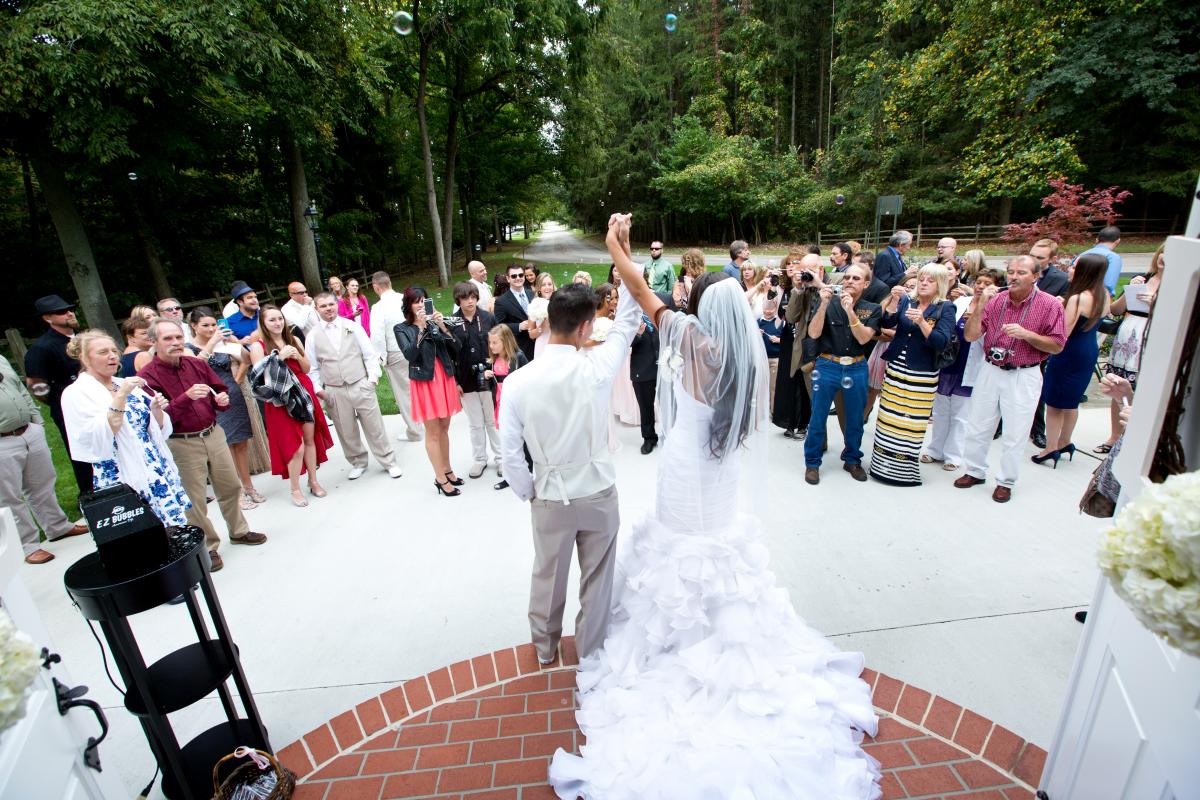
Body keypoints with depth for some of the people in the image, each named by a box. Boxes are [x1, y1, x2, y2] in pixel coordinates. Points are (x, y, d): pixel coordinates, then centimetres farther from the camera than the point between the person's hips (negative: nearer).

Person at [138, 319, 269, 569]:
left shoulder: (196, 364, 4)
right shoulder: (147, 376, -11)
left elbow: (219, 390, 16)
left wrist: (222, 399, -7)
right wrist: (187, 397, -32)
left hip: (213, 434, 5)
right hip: (181, 444, -5)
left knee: (230, 486, 16)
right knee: (195, 500, 6)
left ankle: (239, 531, 35)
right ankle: (207, 548, 22)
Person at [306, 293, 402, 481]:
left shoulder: (352, 326, 2)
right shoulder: (313, 336, 4)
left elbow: (369, 354, 3)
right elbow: (312, 366, 8)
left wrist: (373, 376, -4)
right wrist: (317, 388, 0)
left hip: (361, 385, -1)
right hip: (334, 391, 1)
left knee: (375, 427, 3)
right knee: (346, 431, 9)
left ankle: (389, 462, 16)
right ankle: (358, 463, 30)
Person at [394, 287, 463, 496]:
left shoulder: (434, 323, 6)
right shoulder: (402, 329, -2)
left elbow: (455, 349, -1)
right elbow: (410, 355, -18)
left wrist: (442, 327, -13)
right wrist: (420, 328, -21)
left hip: (444, 379, 4)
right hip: (424, 382, -3)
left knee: (444, 428, 13)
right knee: (433, 432, 2)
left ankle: (447, 470, 26)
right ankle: (440, 478, 11)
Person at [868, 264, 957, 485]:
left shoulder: (945, 308, -2)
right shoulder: (906, 300, 8)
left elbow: (942, 342, -14)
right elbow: (887, 322, -7)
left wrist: (921, 322, -27)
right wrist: (894, 300, -19)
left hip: (922, 376, -3)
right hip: (895, 369, 3)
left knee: (911, 424, -1)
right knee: (887, 418, 3)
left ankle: (904, 469, 12)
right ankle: (882, 464, 15)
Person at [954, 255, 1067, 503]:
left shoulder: (1050, 305, -8)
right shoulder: (995, 300, -2)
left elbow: (1057, 345, -7)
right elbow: (970, 336, -8)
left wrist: (1026, 334, -21)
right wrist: (979, 306, -18)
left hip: (1024, 377, -3)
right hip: (990, 371, 3)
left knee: (1014, 434, 6)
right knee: (977, 426, 12)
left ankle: (1005, 482, 22)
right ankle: (974, 471, 29)